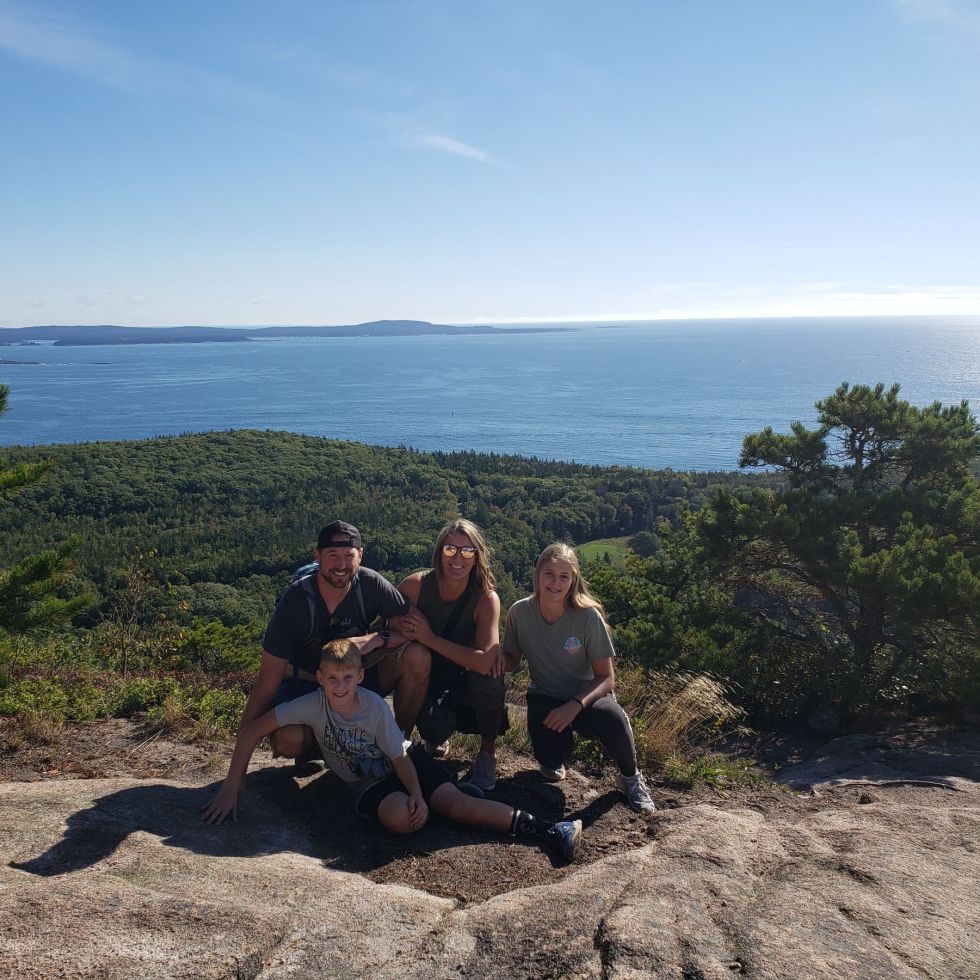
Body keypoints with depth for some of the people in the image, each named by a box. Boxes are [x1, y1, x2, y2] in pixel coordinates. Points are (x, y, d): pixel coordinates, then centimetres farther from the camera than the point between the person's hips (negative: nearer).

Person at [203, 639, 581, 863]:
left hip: (407, 762, 0)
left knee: (456, 802, -22)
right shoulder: (312, 705, -21)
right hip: (370, 784, 0)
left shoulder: (375, 706, -20)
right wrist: (231, 789, -22)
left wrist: (417, 793, -30)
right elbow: (252, 730, -20)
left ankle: (545, 829, -23)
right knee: (399, 817, -36)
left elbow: (400, 757, -13)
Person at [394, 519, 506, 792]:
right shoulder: (416, 585, -16)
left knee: (490, 674, -34)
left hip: (467, 678, 0)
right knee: (436, 726, -31)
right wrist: (405, 631, -28)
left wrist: (430, 638, -30)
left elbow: (484, 661, -33)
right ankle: (436, 739, 13)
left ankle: (488, 751, -5)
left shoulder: (486, 598, -21)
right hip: (427, 677, 0)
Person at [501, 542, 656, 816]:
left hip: (585, 696, -2)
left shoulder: (588, 616, -20)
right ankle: (552, 760, 18)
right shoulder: (520, 612, -14)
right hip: (544, 698, 2)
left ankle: (630, 777, -2)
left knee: (612, 719, -35)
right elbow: (511, 661, 0)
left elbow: (606, 678, -15)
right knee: (551, 759, -24)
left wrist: (575, 705, -32)